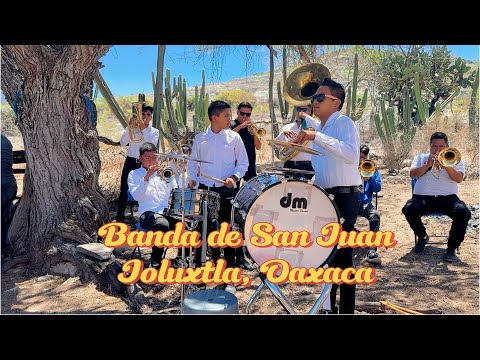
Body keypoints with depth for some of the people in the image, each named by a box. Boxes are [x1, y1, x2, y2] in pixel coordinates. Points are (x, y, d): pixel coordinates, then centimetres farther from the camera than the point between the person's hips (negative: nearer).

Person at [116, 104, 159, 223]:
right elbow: (122, 143, -5)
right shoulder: (132, 129, 7)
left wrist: (143, 129, -18)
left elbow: (152, 145, -14)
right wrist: (129, 127, -13)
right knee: (124, 191, 1)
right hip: (130, 162, 1)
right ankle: (119, 219, 11)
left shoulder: (154, 131, 5)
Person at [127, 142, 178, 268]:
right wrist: (147, 177, -16)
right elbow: (137, 196, -5)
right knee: (162, 224, -38)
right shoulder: (134, 174, 12)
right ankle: (155, 263, -22)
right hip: (148, 213, -3)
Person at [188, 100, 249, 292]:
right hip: (205, 190, 2)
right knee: (209, 230, 11)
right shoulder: (200, 138, 4)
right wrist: (193, 179, -4)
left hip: (227, 190, -2)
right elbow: (193, 163, 12)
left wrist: (234, 177, -13)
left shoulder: (234, 137, 0)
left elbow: (243, 162, 2)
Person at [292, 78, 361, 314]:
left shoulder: (344, 123, -10)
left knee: (342, 255, -5)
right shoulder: (320, 128, 17)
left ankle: (347, 309, 7)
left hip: (344, 197, -9)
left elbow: (350, 154, -31)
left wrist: (316, 137, -33)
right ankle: (329, 305, 30)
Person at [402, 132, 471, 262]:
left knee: (463, 212, -31)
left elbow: (459, 179, 1)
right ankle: (422, 236, 0)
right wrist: (428, 165, -9)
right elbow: (412, 174, 4)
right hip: (423, 197, 0)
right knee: (408, 209, -32)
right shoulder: (421, 157, 21)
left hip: (448, 197, 0)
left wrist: (447, 166, -15)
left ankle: (451, 248, -13)